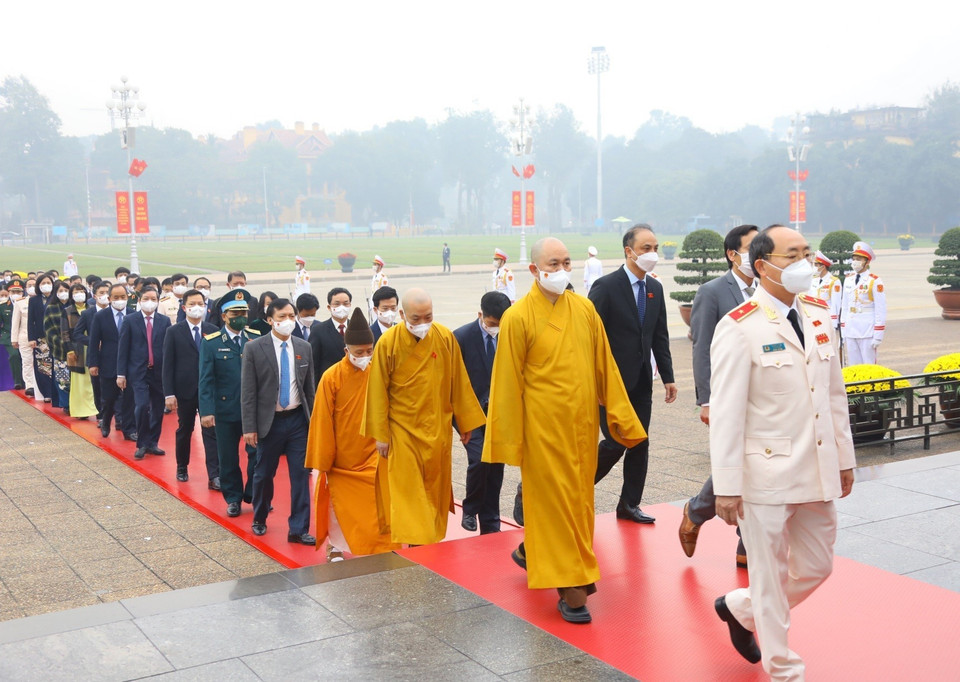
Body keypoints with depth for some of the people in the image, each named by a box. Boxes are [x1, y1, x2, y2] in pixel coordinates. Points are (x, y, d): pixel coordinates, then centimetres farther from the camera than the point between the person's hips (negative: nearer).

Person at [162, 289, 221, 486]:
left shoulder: (213, 331, 2)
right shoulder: (174, 332, -2)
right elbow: (168, 364, -4)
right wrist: (169, 393, -9)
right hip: (185, 390, 0)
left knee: (211, 432, -4)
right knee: (184, 430, 15)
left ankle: (214, 476, -4)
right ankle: (182, 468, 33)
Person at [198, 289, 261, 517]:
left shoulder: (257, 339, 1)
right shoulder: (211, 343, -4)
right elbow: (206, 380, -7)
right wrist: (206, 411, -15)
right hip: (225, 409, -1)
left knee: (257, 453, -1)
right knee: (228, 457, 10)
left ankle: (253, 495, 18)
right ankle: (233, 498, 26)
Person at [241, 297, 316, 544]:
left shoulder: (304, 347, 3)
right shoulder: (254, 348, -7)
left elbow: (310, 387, 8)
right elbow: (248, 391, -7)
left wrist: (313, 420, 7)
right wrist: (249, 427, -10)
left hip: (298, 419, 2)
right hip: (269, 420, -2)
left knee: (301, 475, 0)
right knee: (264, 474, 12)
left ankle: (298, 529, 8)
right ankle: (259, 519, 35)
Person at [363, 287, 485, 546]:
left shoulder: (445, 337, -5)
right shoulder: (388, 343, -12)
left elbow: (459, 383, 3)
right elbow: (378, 391, -6)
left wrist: (466, 422, 7)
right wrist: (381, 435, -5)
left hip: (438, 429, 3)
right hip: (403, 430, -3)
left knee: (436, 489, 12)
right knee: (407, 492, -3)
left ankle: (433, 541, 26)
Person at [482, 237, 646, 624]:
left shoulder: (584, 309, 4)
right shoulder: (518, 317, -10)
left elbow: (605, 366, 7)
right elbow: (508, 383, -8)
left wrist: (621, 416, 6)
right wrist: (509, 441, -7)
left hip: (583, 423, 5)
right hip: (544, 425, -5)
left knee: (577, 498, 16)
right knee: (554, 500, 1)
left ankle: (531, 551, 39)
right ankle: (569, 588, 9)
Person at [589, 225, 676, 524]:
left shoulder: (655, 288, 9)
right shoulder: (606, 286, -12)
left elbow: (660, 337, 13)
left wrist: (668, 377, 9)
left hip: (641, 381, 6)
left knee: (640, 443, 7)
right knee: (616, 442, -5)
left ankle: (629, 504, 19)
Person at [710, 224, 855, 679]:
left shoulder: (818, 317, 8)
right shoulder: (739, 328, -13)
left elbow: (835, 394, 14)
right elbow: (725, 412, -14)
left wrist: (844, 458, 15)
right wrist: (726, 486, -15)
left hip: (818, 472, 7)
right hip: (768, 475, -7)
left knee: (816, 567, 17)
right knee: (770, 576, 6)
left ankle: (740, 609, 40)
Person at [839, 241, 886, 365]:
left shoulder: (875, 281, -6)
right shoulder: (848, 279, 10)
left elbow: (881, 311, -8)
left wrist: (878, 336, -11)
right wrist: (843, 334, 12)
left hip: (868, 332, -5)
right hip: (850, 332, 5)